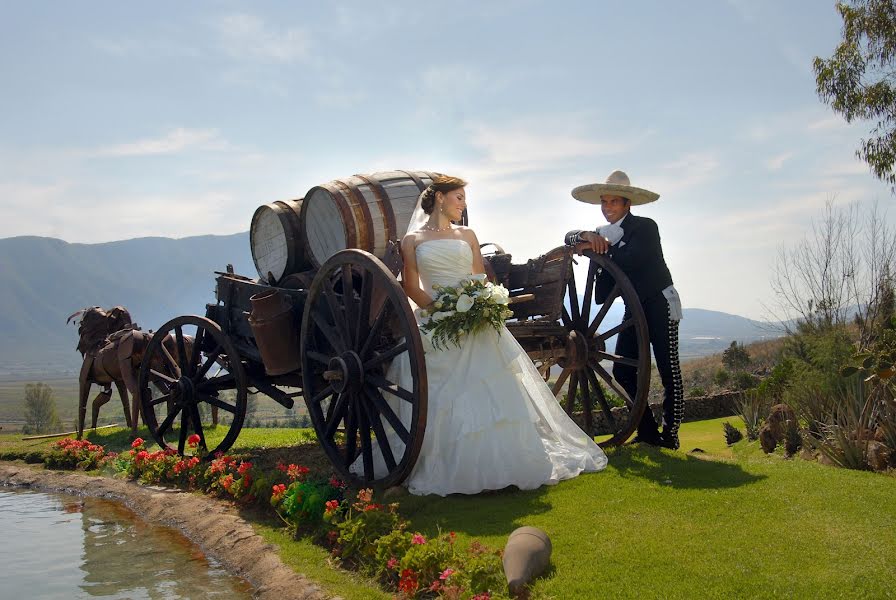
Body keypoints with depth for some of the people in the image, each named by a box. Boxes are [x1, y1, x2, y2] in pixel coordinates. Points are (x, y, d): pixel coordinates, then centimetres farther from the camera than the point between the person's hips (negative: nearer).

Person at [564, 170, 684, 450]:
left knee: (668, 370, -5)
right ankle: (647, 431, 8)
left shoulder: (645, 226, -11)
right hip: (634, 307, 7)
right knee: (623, 370, 0)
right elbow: (569, 236, 4)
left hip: (660, 303, -7)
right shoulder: (605, 233, 10)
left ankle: (670, 434, 2)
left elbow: (631, 259, -26)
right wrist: (587, 236, -18)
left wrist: (598, 248, -18)